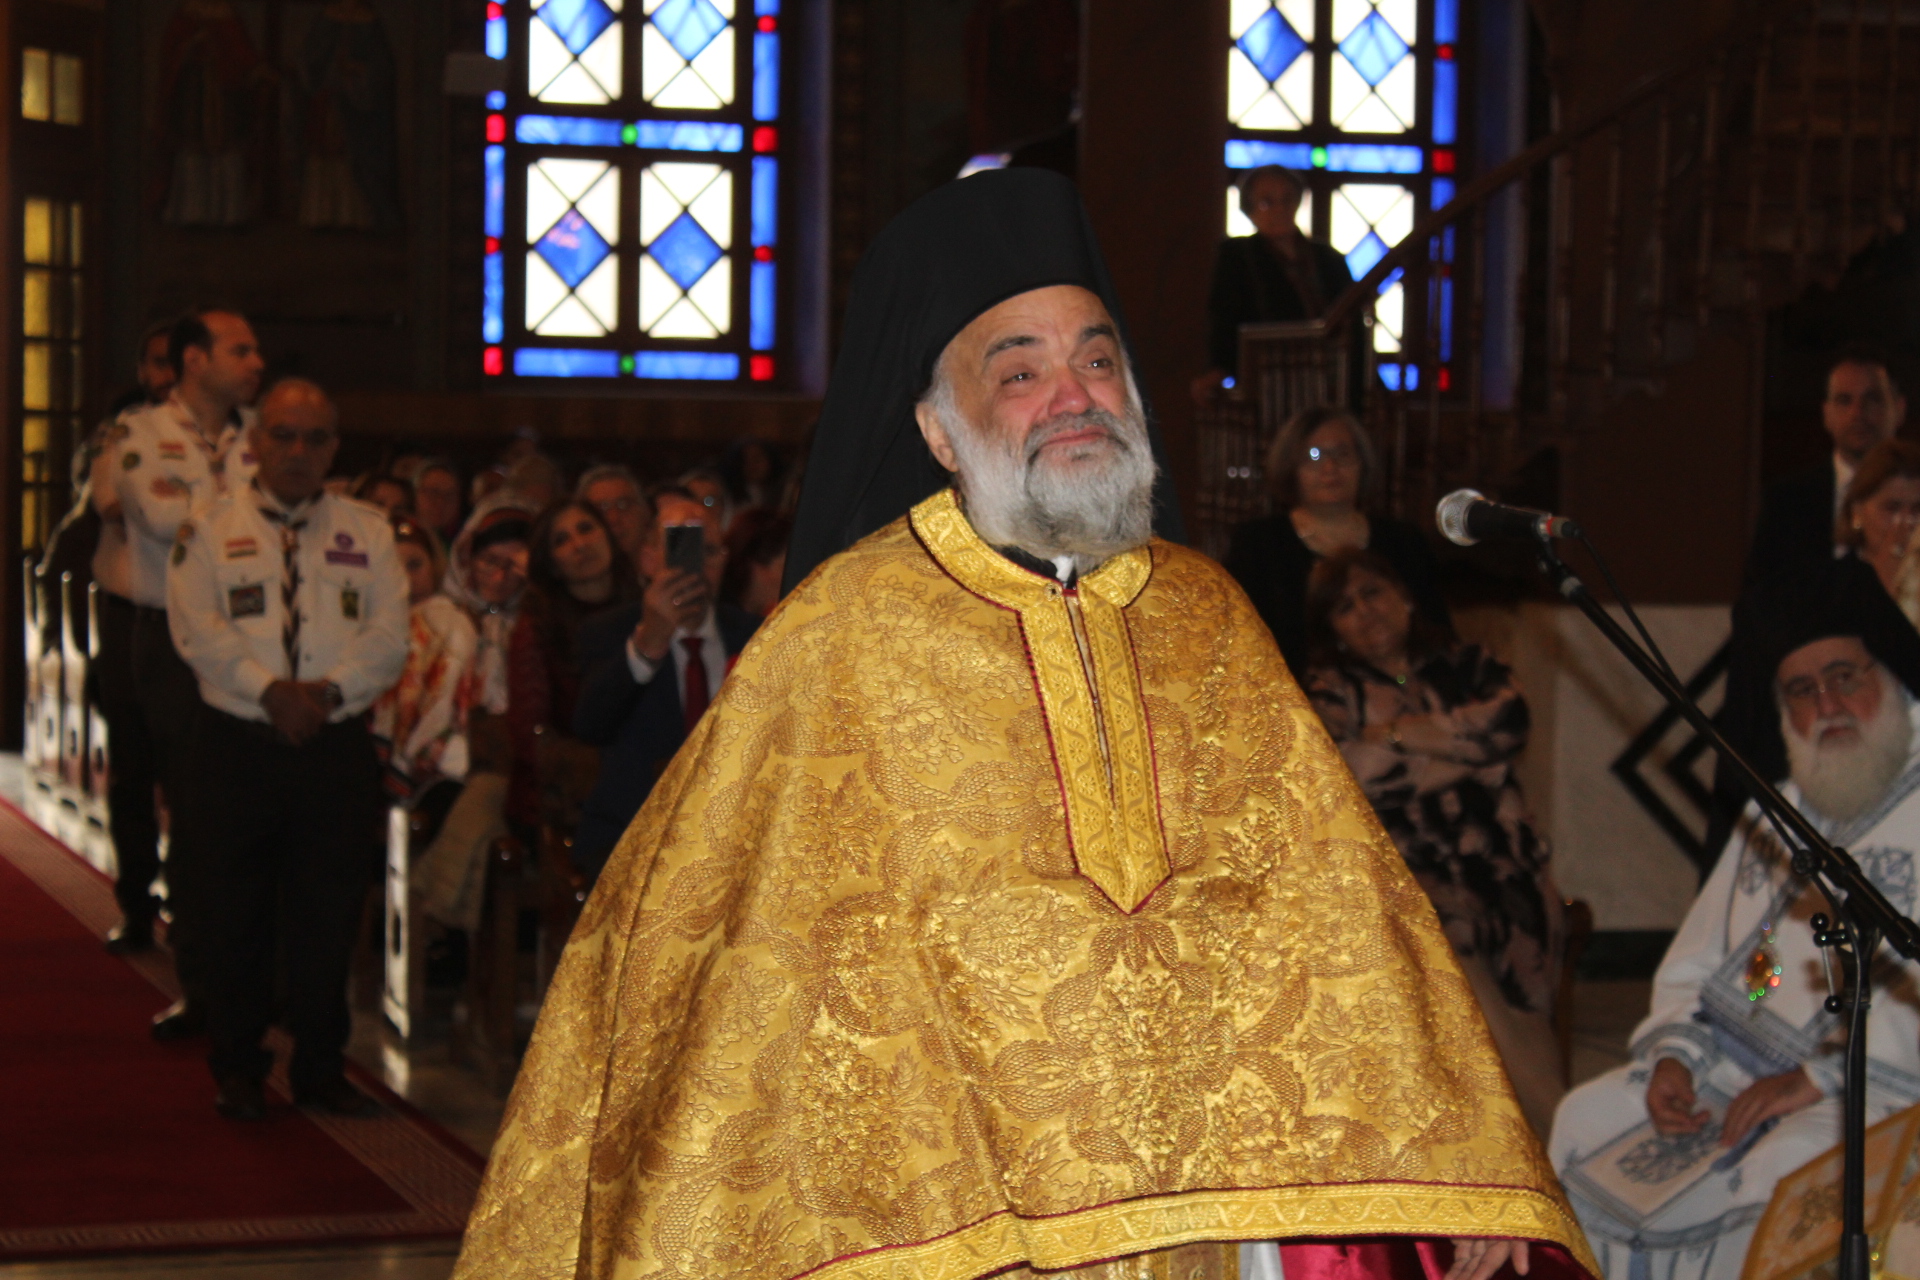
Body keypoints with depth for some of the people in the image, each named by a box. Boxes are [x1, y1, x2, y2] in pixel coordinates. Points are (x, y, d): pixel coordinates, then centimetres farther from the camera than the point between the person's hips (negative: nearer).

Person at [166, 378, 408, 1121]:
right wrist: (271, 690, -19)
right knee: (234, 917, 3)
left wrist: (328, 688, -16)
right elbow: (198, 630, -7)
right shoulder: (212, 529, 6)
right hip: (237, 745, -1)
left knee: (329, 916, 5)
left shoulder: (368, 532, 11)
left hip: (339, 746, 1)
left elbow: (390, 636, 0)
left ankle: (321, 1067, 18)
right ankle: (238, 1069, 16)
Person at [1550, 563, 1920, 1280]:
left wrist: (1819, 1078, -21)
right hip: (1731, 1057, 7)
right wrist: (1673, 1055, -1)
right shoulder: (1773, 818, 20)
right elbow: (1693, 964, 19)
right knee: (1585, 1120, -8)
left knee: (1784, 1167, -34)